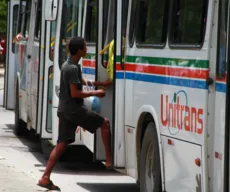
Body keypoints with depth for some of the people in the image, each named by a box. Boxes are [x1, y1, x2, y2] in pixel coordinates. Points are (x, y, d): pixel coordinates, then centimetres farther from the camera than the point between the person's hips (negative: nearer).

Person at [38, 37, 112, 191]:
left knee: (62, 144, 8)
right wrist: (95, 93, -11)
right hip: (74, 110, -9)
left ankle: (45, 177, 3)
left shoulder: (67, 65, 14)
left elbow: (82, 81, 28)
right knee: (105, 123, 5)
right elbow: (75, 93, -20)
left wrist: (101, 84, 26)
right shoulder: (73, 68, -17)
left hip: (64, 110, 9)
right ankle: (109, 160, 4)